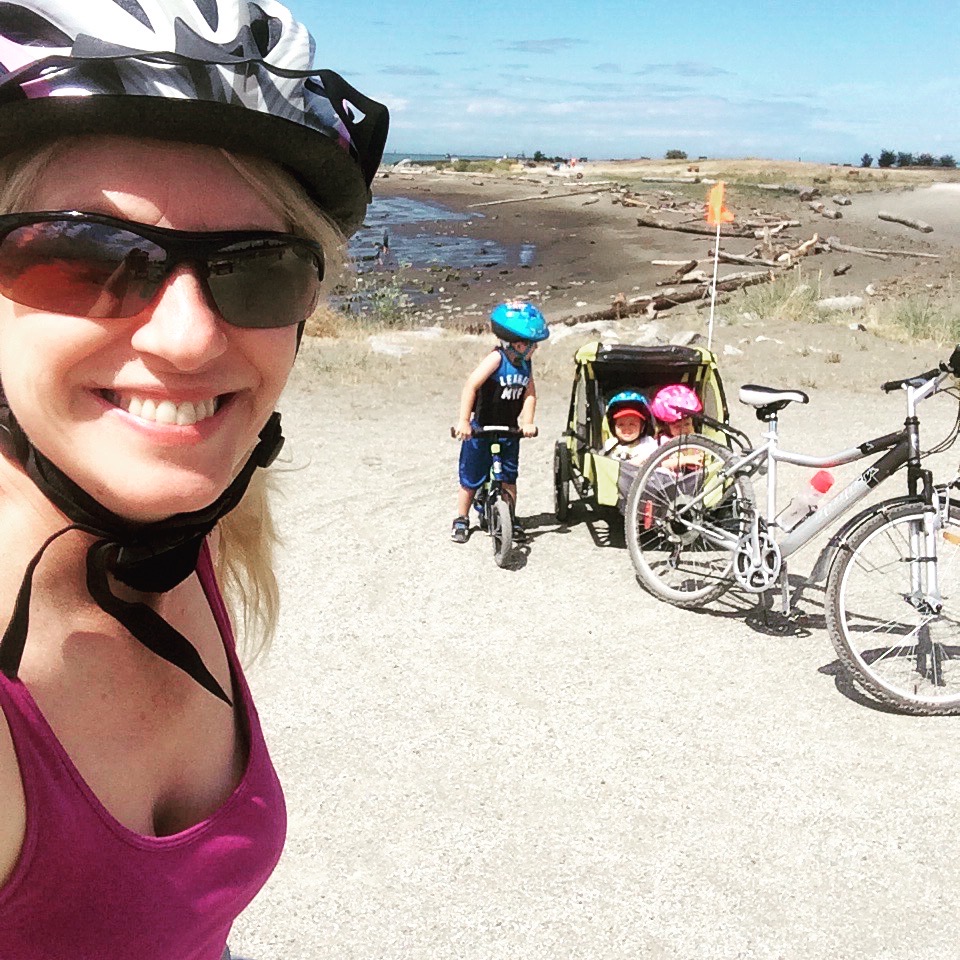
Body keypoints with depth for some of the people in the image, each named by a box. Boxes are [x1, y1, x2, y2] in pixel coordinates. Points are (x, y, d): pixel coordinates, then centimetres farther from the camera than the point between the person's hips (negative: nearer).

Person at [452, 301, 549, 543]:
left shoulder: (525, 363, -3)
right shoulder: (496, 358, -23)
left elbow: (530, 395, -2)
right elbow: (471, 386, -29)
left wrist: (527, 422, -17)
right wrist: (463, 421, -33)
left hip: (509, 431, 5)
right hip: (481, 430, -5)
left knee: (509, 478, 9)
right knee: (471, 478, 7)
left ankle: (511, 519, 25)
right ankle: (461, 520, 22)